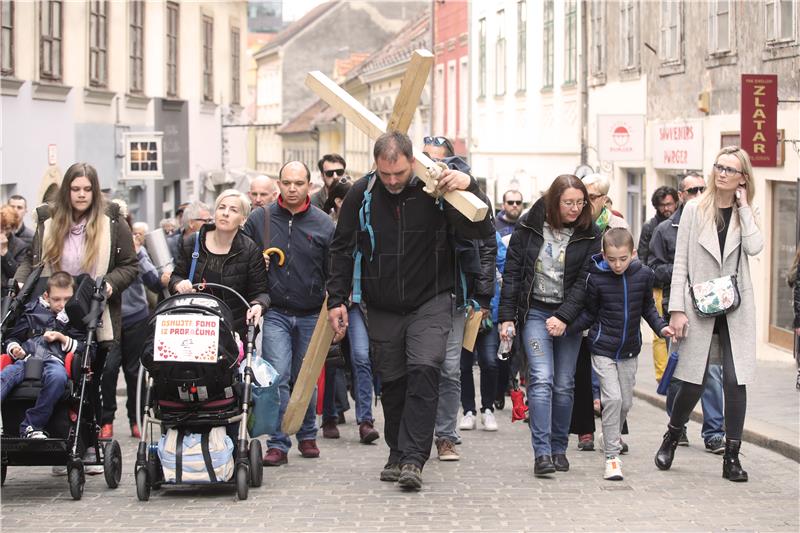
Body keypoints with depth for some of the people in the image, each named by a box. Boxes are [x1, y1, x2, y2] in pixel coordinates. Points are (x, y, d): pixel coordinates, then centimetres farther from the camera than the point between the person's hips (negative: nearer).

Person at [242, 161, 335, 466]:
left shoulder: (323, 224, 1)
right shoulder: (259, 220, 2)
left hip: (311, 315, 1)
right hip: (275, 313, -1)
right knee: (277, 376, -12)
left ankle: (307, 435, 30)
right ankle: (278, 445, -10)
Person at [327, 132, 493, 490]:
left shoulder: (435, 190, -11)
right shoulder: (361, 194, -6)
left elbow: (481, 231, -12)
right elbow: (342, 249, 6)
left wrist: (470, 188, -27)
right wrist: (336, 299, 2)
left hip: (431, 303, -2)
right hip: (382, 309, 3)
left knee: (424, 370, -19)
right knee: (392, 382, 8)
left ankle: (413, 459, -19)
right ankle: (398, 455, 23)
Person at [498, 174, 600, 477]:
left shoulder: (590, 235, -1)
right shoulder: (530, 226, -1)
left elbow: (585, 281, -6)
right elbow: (512, 272, 2)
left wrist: (563, 317, -17)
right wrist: (506, 316, -2)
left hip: (570, 315, 1)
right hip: (535, 312, -1)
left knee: (564, 384, 5)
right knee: (541, 379, -14)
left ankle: (559, 449, 17)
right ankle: (542, 453, -18)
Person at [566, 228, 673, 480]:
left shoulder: (643, 274, -6)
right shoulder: (596, 278, -12)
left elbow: (647, 307, 9)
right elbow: (590, 314, -1)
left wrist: (660, 327, -6)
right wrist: (566, 327, -14)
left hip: (629, 350, 3)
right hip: (603, 348, -3)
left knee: (626, 401, 10)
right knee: (612, 398, -13)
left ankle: (613, 438, 36)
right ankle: (612, 457, -8)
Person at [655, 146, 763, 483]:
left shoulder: (745, 215, 8)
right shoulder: (695, 210, 2)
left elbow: (754, 247, -13)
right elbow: (681, 263, 0)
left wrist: (743, 206, -8)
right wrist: (677, 309, -6)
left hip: (736, 310, 1)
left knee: (735, 381, -5)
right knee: (693, 382, 1)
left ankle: (732, 458, 2)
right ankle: (671, 439, 27)